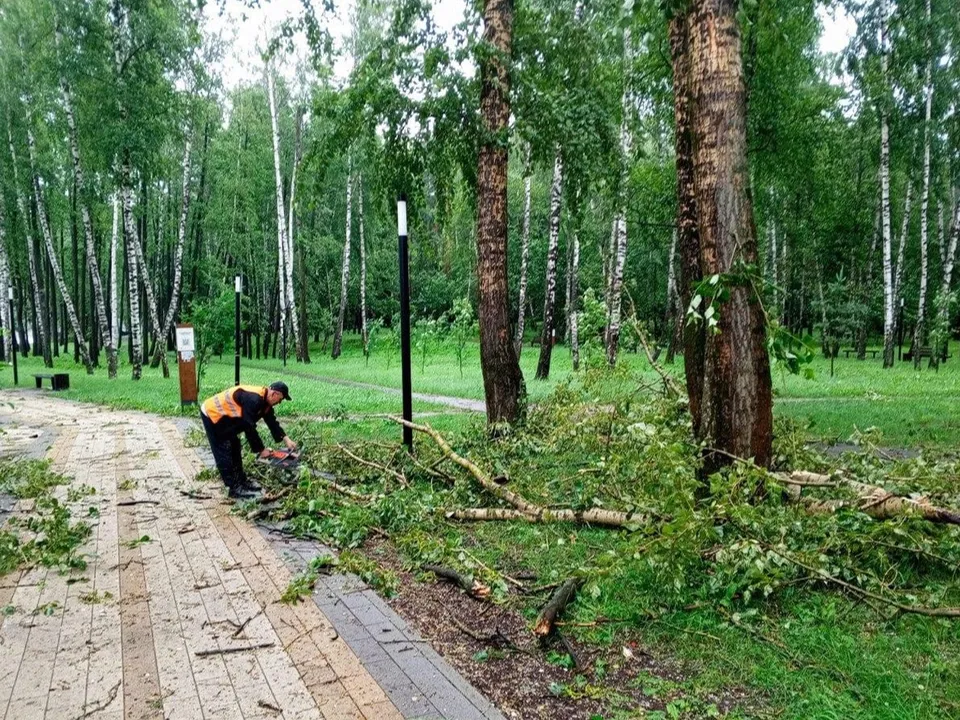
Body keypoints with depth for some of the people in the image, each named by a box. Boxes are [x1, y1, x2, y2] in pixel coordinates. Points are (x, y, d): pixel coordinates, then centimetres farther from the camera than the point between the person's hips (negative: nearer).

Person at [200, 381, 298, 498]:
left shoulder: (264, 400, -2)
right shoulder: (252, 400, -33)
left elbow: (272, 422, 4)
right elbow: (249, 428, -30)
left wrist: (286, 440, -5)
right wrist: (261, 450, -22)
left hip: (224, 417, 10)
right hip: (212, 414, -10)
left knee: (235, 450, 15)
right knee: (224, 454, -6)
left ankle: (242, 481, 23)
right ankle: (234, 488, -2)